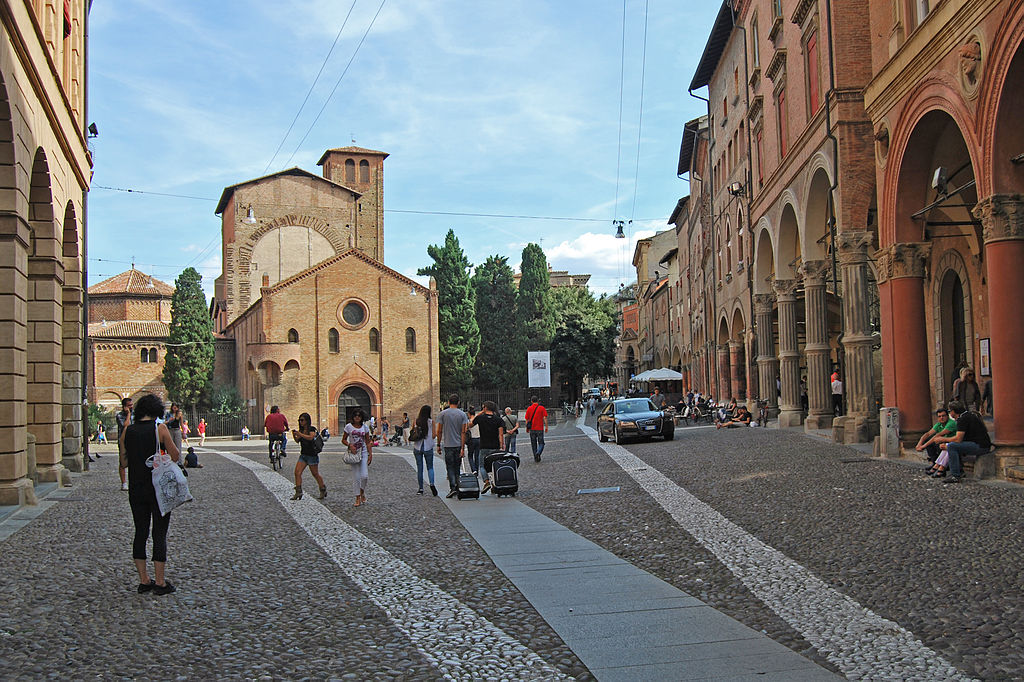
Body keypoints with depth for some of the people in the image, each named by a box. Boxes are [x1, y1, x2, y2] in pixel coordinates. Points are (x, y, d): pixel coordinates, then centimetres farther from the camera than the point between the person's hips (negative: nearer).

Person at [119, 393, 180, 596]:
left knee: (140, 533, 12)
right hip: (158, 488, -4)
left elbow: (124, 462, 9)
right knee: (159, 533, 2)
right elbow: (175, 456, -7)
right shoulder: (160, 428, -9)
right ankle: (159, 582, 3)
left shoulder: (127, 431, 4)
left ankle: (144, 580, 15)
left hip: (136, 490, 4)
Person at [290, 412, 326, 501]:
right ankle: (298, 492, -8)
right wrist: (294, 435, -9)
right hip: (303, 455, 7)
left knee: (316, 474, 3)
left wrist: (300, 434, -29)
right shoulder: (301, 430, 12)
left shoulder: (312, 429, -9)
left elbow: (310, 437, -27)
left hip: (312, 455, -7)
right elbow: (297, 441, 9)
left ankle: (323, 491, 19)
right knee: (297, 472, -8)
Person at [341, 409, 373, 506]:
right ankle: (358, 498, 8)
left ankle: (362, 492, 17)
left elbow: (368, 442, 6)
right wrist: (350, 445, -14)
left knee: (364, 475, -10)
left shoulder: (365, 427, 3)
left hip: (363, 453, 1)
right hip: (353, 453, -1)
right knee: (356, 477, -1)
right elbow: (343, 440, 5)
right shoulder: (349, 426, -1)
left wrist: (370, 454, 0)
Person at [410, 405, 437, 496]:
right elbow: (433, 435, -6)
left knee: (419, 468, 8)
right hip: (428, 447, -1)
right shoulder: (431, 422, -6)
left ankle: (421, 489, 10)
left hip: (417, 447, 1)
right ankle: (431, 483, -15)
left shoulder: (416, 421, -1)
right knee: (430, 467, 8)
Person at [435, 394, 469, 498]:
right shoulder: (462, 414, 0)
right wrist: (462, 447, -4)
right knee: (457, 467, 12)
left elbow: (439, 431, -1)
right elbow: (463, 432, -4)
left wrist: (438, 444, 8)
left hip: (448, 445, -2)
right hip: (459, 445, 2)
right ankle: (458, 488, 15)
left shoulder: (442, 414, -2)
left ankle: (452, 487, -17)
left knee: (450, 467, -2)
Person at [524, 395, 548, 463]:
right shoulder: (542, 408, -3)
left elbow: (527, 420, 3)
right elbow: (545, 418, -9)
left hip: (532, 429, 1)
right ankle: (538, 453, -21)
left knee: (533, 444, 12)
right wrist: (546, 427, -5)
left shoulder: (529, 408, 0)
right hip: (540, 429, -1)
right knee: (541, 443, 6)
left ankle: (535, 458, 13)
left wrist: (527, 428, 15)